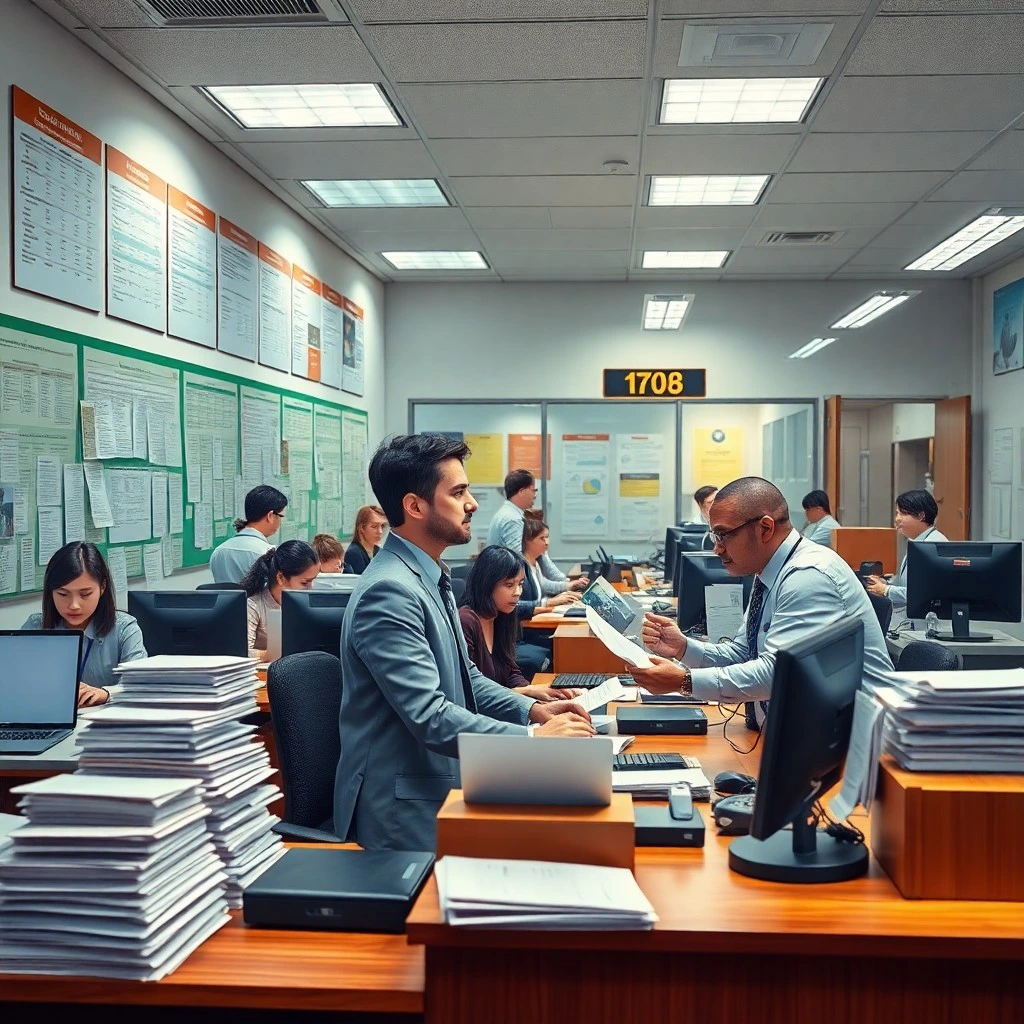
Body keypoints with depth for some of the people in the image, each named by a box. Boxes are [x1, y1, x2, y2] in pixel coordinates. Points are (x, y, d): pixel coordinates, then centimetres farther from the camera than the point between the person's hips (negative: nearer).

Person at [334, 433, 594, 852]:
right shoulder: (389, 593, -22)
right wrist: (535, 738, -24)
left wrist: (531, 708, 3)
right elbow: (431, 717, -27)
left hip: (441, 786, 9)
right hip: (403, 813, -9)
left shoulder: (430, 578, 9)